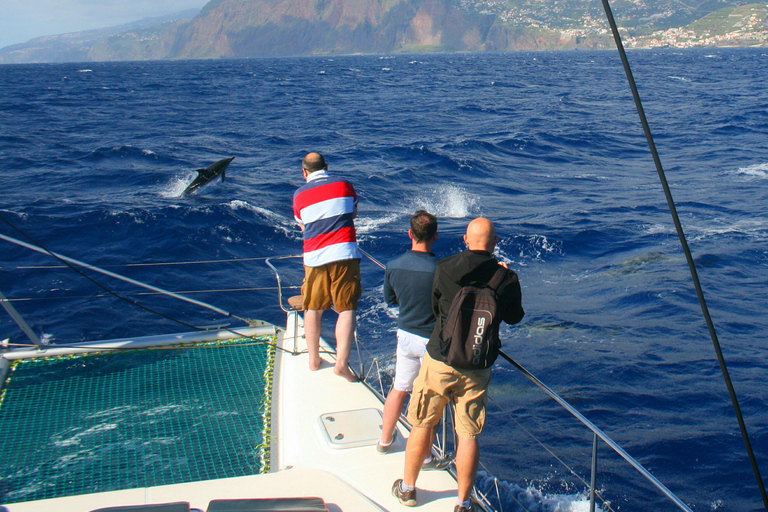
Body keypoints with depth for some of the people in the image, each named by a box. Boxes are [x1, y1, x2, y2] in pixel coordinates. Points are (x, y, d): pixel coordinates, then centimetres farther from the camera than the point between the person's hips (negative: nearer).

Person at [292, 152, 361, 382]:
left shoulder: (300, 195, 6)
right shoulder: (344, 185, 5)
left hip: (314, 257, 2)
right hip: (344, 253, -1)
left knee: (313, 309, 15)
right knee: (347, 309, -2)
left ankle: (313, 359, 24)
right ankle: (342, 361, -13)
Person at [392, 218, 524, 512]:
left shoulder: (444, 269, -9)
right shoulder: (506, 277, -10)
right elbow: (514, 317, 8)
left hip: (439, 361, 0)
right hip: (477, 367, 0)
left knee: (422, 426, 14)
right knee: (468, 435, 9)